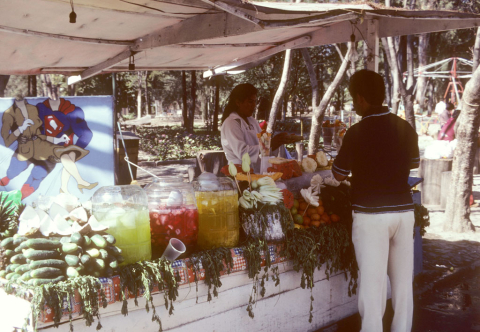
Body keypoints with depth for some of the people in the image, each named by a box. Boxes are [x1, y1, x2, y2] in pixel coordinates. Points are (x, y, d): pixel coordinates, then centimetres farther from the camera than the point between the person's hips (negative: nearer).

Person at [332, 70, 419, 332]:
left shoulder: (357, 132, -12)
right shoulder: (406, 128, 3)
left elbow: (339, 175, -3)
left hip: (371, 215, -5)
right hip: (404, 212, 5)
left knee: (373, 281, 2)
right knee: (403, 280, 14)